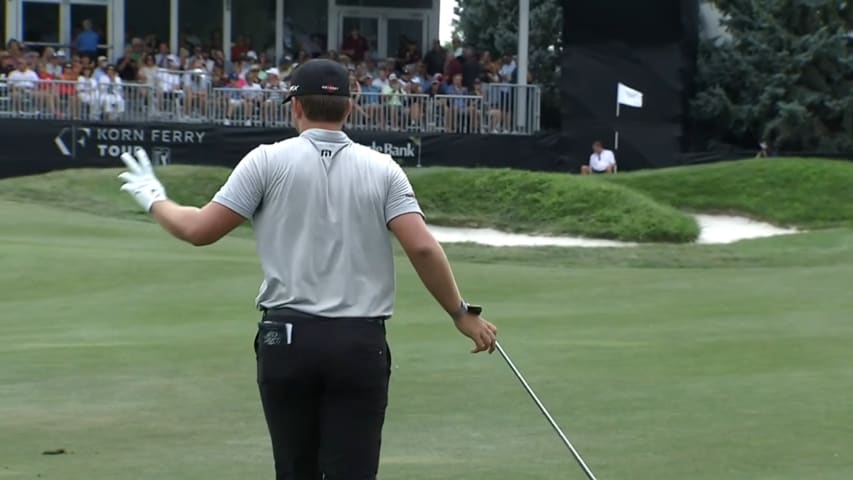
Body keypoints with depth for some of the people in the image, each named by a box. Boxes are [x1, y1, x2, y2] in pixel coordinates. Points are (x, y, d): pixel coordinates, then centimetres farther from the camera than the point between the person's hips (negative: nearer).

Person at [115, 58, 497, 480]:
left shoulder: (269, 161, 0)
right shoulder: (382, 169, 4)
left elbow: (200, 230, 0)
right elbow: (422, 248, -7)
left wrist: (154, 201, 19)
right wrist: (461, 314, 3)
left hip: (287, 338, 0)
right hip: (361, 342, 0)